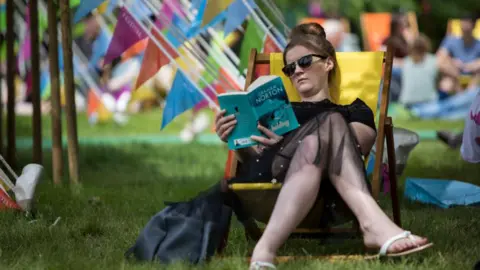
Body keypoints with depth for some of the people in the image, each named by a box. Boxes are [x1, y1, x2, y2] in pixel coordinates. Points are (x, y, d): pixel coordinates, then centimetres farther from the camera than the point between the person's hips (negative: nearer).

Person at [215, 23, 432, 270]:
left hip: (325, 187, 0)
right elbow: (253, 160, 23)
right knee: (329, 123, -30)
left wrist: (286, 145, -8)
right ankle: (372, 223, -54)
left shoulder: (354, 110, 32)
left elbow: (350, 149, 7)